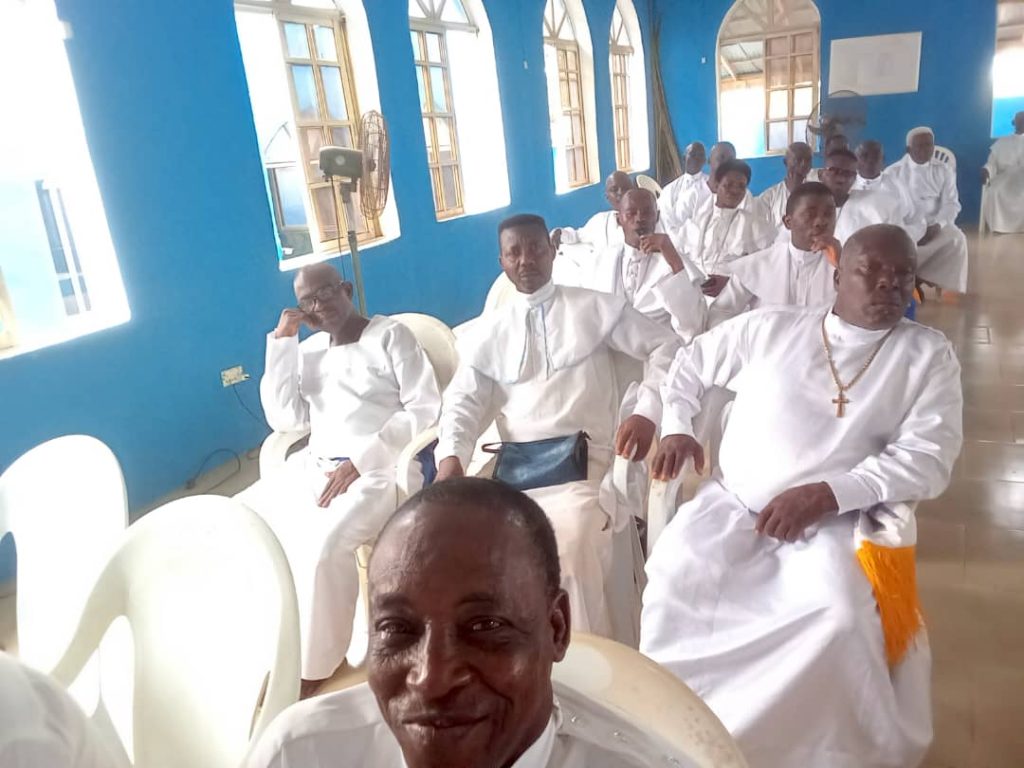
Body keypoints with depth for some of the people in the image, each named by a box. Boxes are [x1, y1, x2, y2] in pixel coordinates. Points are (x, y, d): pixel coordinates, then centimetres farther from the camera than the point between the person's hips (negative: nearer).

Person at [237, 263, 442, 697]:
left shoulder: (390, 335, -2)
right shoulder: (308, 350, 14)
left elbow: (425, 407, -10)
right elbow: (285, 420, 4)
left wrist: (360, 460, -17)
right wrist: (281, 344, -1)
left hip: (377, 469, -6)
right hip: (312, 466, 7)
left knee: (321, 545, -30)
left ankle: (314, 666, -9)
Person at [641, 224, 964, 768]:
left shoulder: (928, 355, 4)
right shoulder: (769, 326, 7)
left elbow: (928, 457, -6)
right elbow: (687, 364, 19)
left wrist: (826, 493, -18)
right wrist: (675, 427, 2)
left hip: (840, 521, -1)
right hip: (732, 504, 2)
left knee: (837, 614, -31)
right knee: (674, 578, -24)